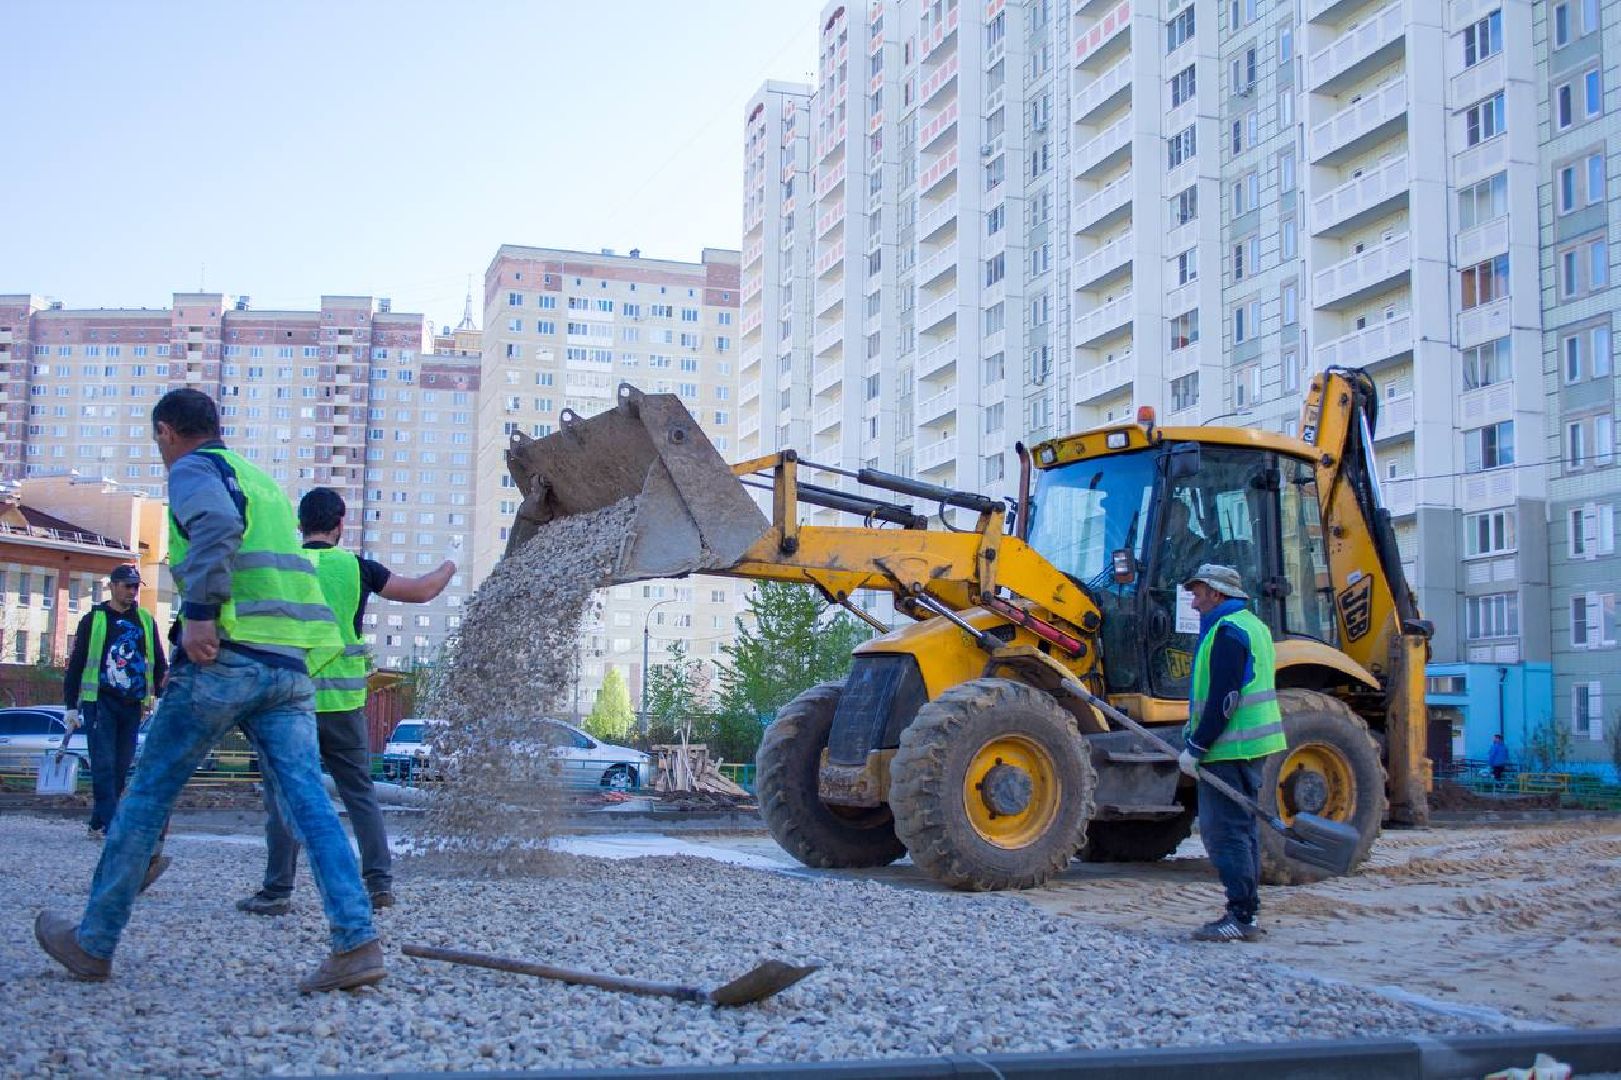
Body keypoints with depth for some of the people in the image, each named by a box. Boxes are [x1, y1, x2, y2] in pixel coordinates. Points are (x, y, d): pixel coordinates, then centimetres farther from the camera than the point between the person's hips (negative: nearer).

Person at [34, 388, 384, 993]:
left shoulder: (194, 469, 4)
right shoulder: (263, 480, 27)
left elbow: (217, 526, -19)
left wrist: (198, 614, -23)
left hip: (227, 659, -6)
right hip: (290, 665, 6)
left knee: (147, 797, 7)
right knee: (308, 801, -3)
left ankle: (92, 943, 16)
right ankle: (357, 941, -16)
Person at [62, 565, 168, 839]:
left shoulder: (146, 621, 11)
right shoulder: (94, 619, 2)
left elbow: (159, 662, 15)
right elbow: (76, 664, 3)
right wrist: (71, 706, -1)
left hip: (132, 705, 4)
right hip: (100, 703, -4)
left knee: (121, 766, 4)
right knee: (104, 764, -11)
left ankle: (98, 824, 12)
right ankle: (110, 825, -15)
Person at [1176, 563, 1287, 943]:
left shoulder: (1227, 630, -14)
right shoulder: (1251, 626, 18)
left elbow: (1224, 698, -21)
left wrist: (1196, 746, -18)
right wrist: (1198, 735, 21)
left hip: (1228, 750, -10)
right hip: (1248, 747, 11)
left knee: (1225, 831, -8)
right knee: (1241, 829, 14)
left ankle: (1242, 916, -7)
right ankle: (1247, 912, 19)